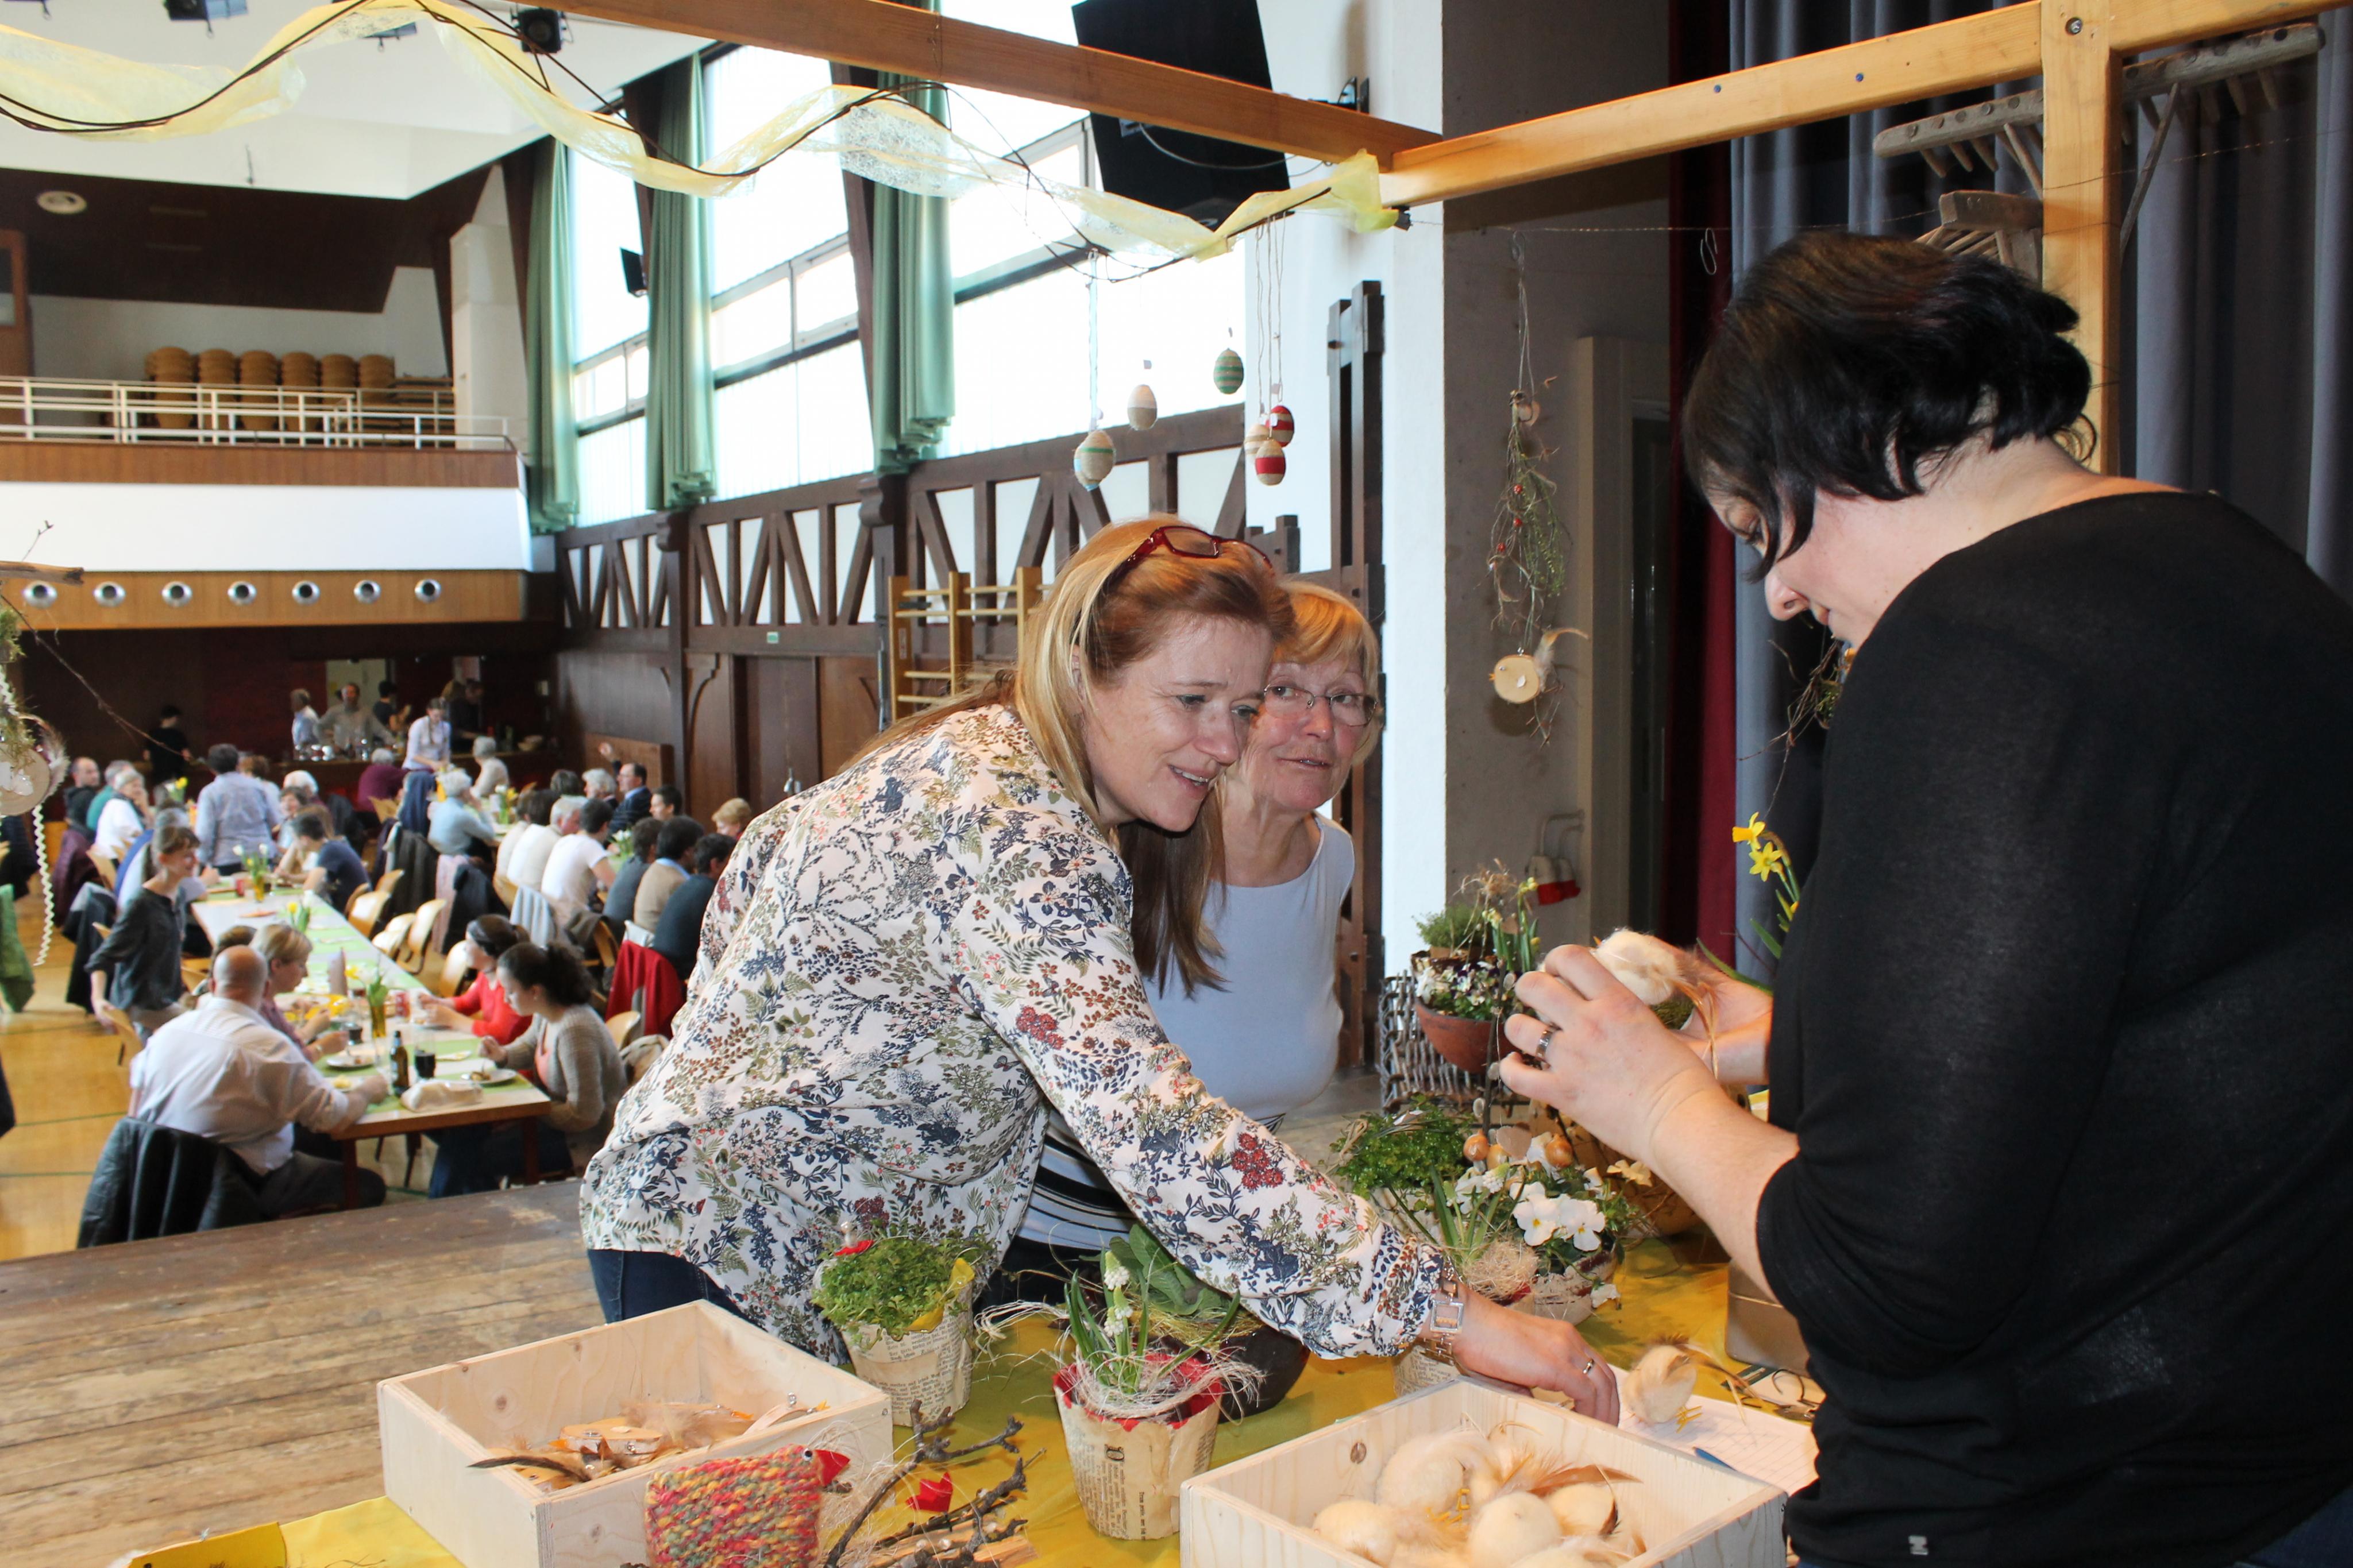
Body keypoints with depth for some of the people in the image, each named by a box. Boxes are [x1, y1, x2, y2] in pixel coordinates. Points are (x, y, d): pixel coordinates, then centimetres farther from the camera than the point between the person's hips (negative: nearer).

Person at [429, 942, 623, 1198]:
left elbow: (585, 1114, -28)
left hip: (581, 1141, -10)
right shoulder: (545, 1015, -3)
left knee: (470, 1155, -12)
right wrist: (503, 1055, -1)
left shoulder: (575, 1031, -31)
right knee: (460, 1131, 4)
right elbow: (529, 1045, 23)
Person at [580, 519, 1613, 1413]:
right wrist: (1449, 1314, -41)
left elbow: (762, 860, 14)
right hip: (738, 1269, -9)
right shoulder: (1014, 829, -29)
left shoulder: (976, 748, 2)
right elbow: (1145, 1121, -40)